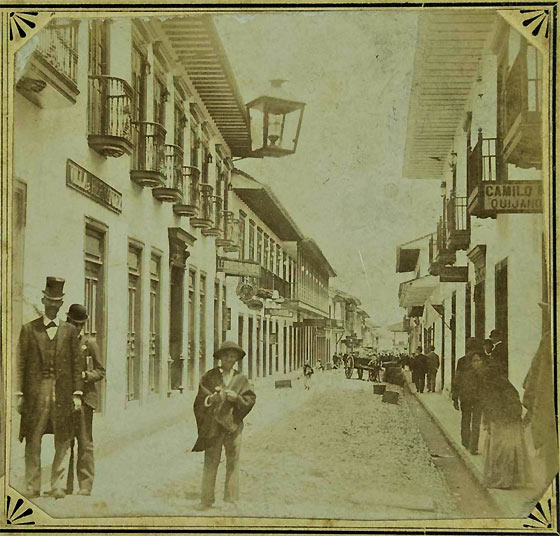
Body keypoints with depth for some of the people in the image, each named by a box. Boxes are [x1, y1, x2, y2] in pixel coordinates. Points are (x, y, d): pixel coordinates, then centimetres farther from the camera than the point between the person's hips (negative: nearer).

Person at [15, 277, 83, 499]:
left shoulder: (70, 331, 9)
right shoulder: (29, 329, 7)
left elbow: (76, 364, 8)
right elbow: (21, 363, 4)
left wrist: (77, 393, 1)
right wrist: (19, 393, -2)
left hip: (62, 392, 1)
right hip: (36, 391, -1)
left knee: (63, 441, 2)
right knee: (33, 441, 3)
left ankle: (58, 486, 10)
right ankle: (32, 486, 11)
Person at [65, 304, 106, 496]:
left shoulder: (90, 344, 4)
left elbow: (100, 371, 4)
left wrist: (84, 375, -13)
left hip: (84, 398, -3)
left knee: (85, 443, -4)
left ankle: (85, 485, 0)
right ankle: (66, 486, 15)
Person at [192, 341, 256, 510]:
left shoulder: (241, 379, 11)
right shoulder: (209, 377, 7)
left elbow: (251, 399, 5)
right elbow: (200, 400, 4)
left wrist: (237, 398, -12)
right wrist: (212, 398, -15)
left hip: (233, 426, 2)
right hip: (213, 426, -1)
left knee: (233, 463, 2)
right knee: (210, 463, -2)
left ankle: (231, 499, 11)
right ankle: (206, 500, 4)